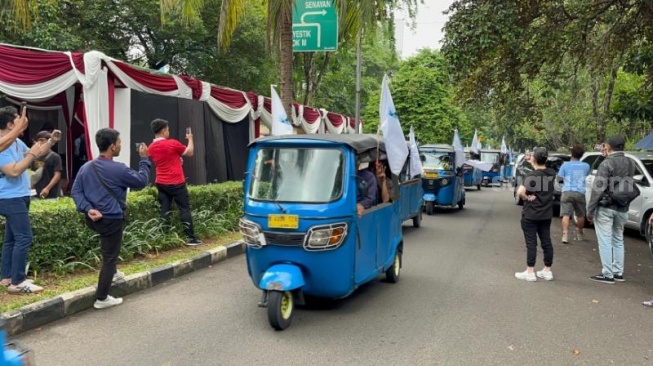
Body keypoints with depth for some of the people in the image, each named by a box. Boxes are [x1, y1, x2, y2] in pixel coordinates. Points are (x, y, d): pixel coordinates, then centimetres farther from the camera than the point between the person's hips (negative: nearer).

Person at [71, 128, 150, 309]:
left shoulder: (86, 167, 3)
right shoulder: (118, 169, -17)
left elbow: (75, 191, 1)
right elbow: (142, 181, -5)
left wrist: (87, 209, -7)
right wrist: (144, 159, 2)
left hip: (92, 219, 8)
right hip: (111, 220, -7)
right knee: (109, 258, 4)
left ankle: (112, 273, 44)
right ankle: (101, 299, 10)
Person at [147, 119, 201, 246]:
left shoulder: (151, 147, 6)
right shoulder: (172, 143, -14)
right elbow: (190, 153, 1)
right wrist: (190, 139, 15)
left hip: (161, 183, 6)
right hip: (176, 183, -6)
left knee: (164, 211, 7)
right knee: (185, 209, 1)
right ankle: (191, 238, 2)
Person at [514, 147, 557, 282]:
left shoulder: (531, 176, -19)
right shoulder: (551, 173, 0)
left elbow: (520, 191, -32)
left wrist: (527, 198, -15)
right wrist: (533, 162, 18)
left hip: (530, 215, -6)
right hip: (546, 215, 6)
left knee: (531, 244, 0)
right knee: (546, 242, 12)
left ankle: (530, 272, 6)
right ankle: (547, 271, 20)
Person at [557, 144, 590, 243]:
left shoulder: (565, 165, -2)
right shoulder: (586, 166, 7)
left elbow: (559, 178, 2)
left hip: (567, 192, -2)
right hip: (580, 193, 2)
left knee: (566, 214, -4)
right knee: (580, 215, 18)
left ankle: (565, 234, -18)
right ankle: (580, 234, 31)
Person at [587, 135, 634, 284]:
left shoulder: (607, 163, -14)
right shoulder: (630, 163, 8)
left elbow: (598, 188, -18)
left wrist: (590, 210, -12)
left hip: (605, 208, -7)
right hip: (622, 209, 7)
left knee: (605, 241, -2)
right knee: (618, 240, 16)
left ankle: (608, 274, 0)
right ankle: (618, 272, 21)